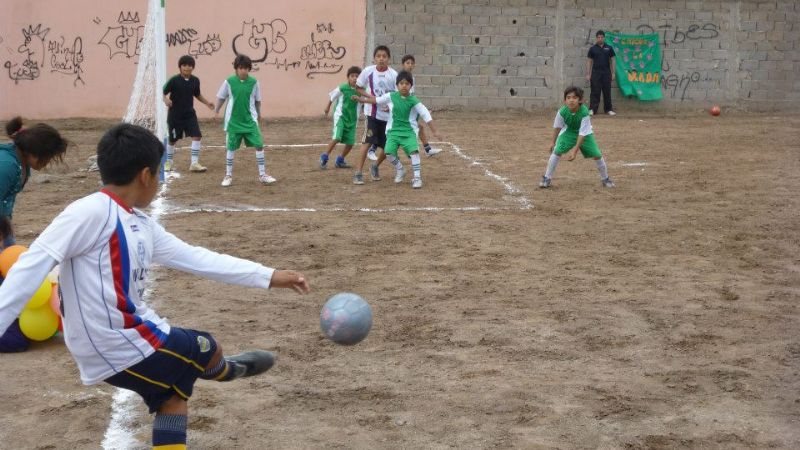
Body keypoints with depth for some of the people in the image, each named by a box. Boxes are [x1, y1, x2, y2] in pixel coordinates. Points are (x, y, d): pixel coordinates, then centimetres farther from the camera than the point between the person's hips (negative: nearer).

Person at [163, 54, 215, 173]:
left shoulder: (195, 81, -1)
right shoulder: (174, 80, -14)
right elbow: (163, 93, -12)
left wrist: (207, 102, 5)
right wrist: (166, 100, -33)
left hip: (189, 114, 3)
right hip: (175, 115, -3)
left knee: (197, 136, -10)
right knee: (172, 140, 8)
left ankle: (194, 163, -4)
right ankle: (168, 162, 29)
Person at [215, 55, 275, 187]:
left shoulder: (253, 82, -5)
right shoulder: (229, 82, -7)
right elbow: (221, 97, 7)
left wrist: (258, 114, 19)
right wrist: (216, 111, 12)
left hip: (250, 121, 1)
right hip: (233, 121, -1)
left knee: (259, 145, -6)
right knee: (231, 148, 6)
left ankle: (262, 175, 5)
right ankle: (228, 175, 20)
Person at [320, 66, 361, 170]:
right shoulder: (342, 88, -13)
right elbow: (332, 97, 5)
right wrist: (328, 107, 18)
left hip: (352, 119, 4)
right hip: (340, 116, -4)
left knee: (350, 142, 2)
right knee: (336, 138, -18)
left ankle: (340, 161, 23)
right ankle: (324, 158, -1)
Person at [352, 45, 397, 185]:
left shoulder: (393, 75, -8)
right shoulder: (368, 71, -7)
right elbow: (358, 88, 5)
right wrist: (370, 96, -11)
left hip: (388, 114, 2)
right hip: (372, 112, -2)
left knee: (385, 146, 9)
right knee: (368, 141, -15)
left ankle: (375, 166, 37)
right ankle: (358, 173, -8)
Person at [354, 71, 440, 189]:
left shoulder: (413, 101, -9)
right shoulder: (391, 97, -2)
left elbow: (426, 115, -8)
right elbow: (376, 100, 14)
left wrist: (434, 131, -12)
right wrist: (361, 99, 17)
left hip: (409, 132, -2)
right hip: (393, 131, 2)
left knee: (414, 150, -23)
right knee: (389, 153, -14)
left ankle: (417, 177, -9)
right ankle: (400, 170, 16)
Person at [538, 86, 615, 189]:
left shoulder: (584, 112, -35)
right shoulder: (562, 112, -28)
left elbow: (582, 133, -30)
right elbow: (557, 127, -8)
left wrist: (575, 149, -33)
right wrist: (553, 142, 2)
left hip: (585, 133, -1)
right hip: (568, 131, 1)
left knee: (597, 155, -6)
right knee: (557, 151, -16)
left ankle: (605, 178, 18)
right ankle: (547, 178, -2)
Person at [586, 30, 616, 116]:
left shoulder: (609, 48, 5)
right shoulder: (593, 49, 4)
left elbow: (613, 60, 7)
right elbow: (589, 61, 5)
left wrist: (613, 73, 0)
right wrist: (588, 74, -2)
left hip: (606, 73, 1)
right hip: (595, 73, -1)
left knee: (607, 92, 4)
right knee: (595, 92, -3)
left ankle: (608, 109, 12)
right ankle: (592, 109, -1)